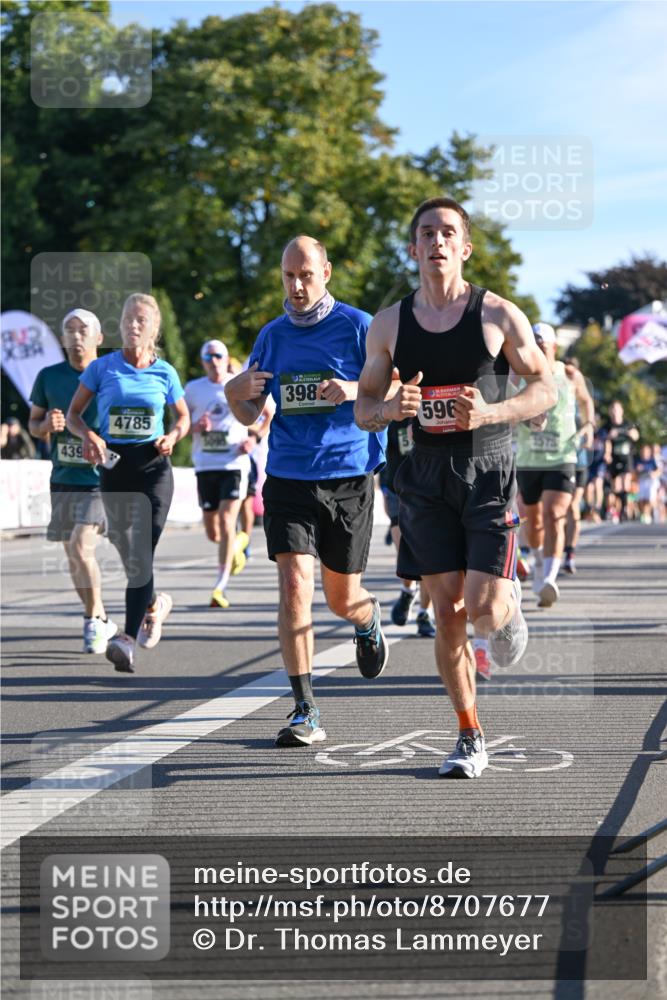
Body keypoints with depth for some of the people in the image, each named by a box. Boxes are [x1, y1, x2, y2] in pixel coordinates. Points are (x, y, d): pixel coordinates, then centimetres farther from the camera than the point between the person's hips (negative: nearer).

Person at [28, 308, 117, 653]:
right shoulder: (49, 377, 5)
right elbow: (33, 424, 13)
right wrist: (46, 425, -10)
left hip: (101, 479, -4)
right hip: (63, 479, 4)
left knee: (81, 547, -18)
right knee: (74, 557, 10)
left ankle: (93, 621, -1)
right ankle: (101, 621, 27)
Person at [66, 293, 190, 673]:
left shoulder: (164, 373, 3)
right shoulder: (102, 368, 2)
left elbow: (184, 416, 17)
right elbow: (74, 414, 8)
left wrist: (173, 436, -4)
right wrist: (88, 435, -12)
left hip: (154, 467, -2)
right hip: (114, 467, 2)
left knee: (141, 554, -13)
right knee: (129, 554, 11)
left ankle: (129, 639, -18)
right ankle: (154, 604, 41)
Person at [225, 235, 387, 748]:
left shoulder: (358, 326, -2)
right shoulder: (273, 335, 9)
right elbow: (250, 416, 16)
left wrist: (354, 390, -21)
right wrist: (236, 394, -7)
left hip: (348, 479, -2)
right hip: (288, 479, 2)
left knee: (343, 598, 8)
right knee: (295, 588, -13)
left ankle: (369, 619, 47)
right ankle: (306, 712, -9)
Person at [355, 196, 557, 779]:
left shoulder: (498, 315, -4)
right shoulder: (388, 326, 4)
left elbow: (545, 388, 1)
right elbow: (362, 409, 10)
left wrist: (489, 413, -16)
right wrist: (391, 409, -13)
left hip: (489, 473, -2)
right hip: (428, 475, 2)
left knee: (485, 611, -12)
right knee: (447, 615, 0)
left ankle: (510, 602, 28)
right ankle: (470, 738, 13)